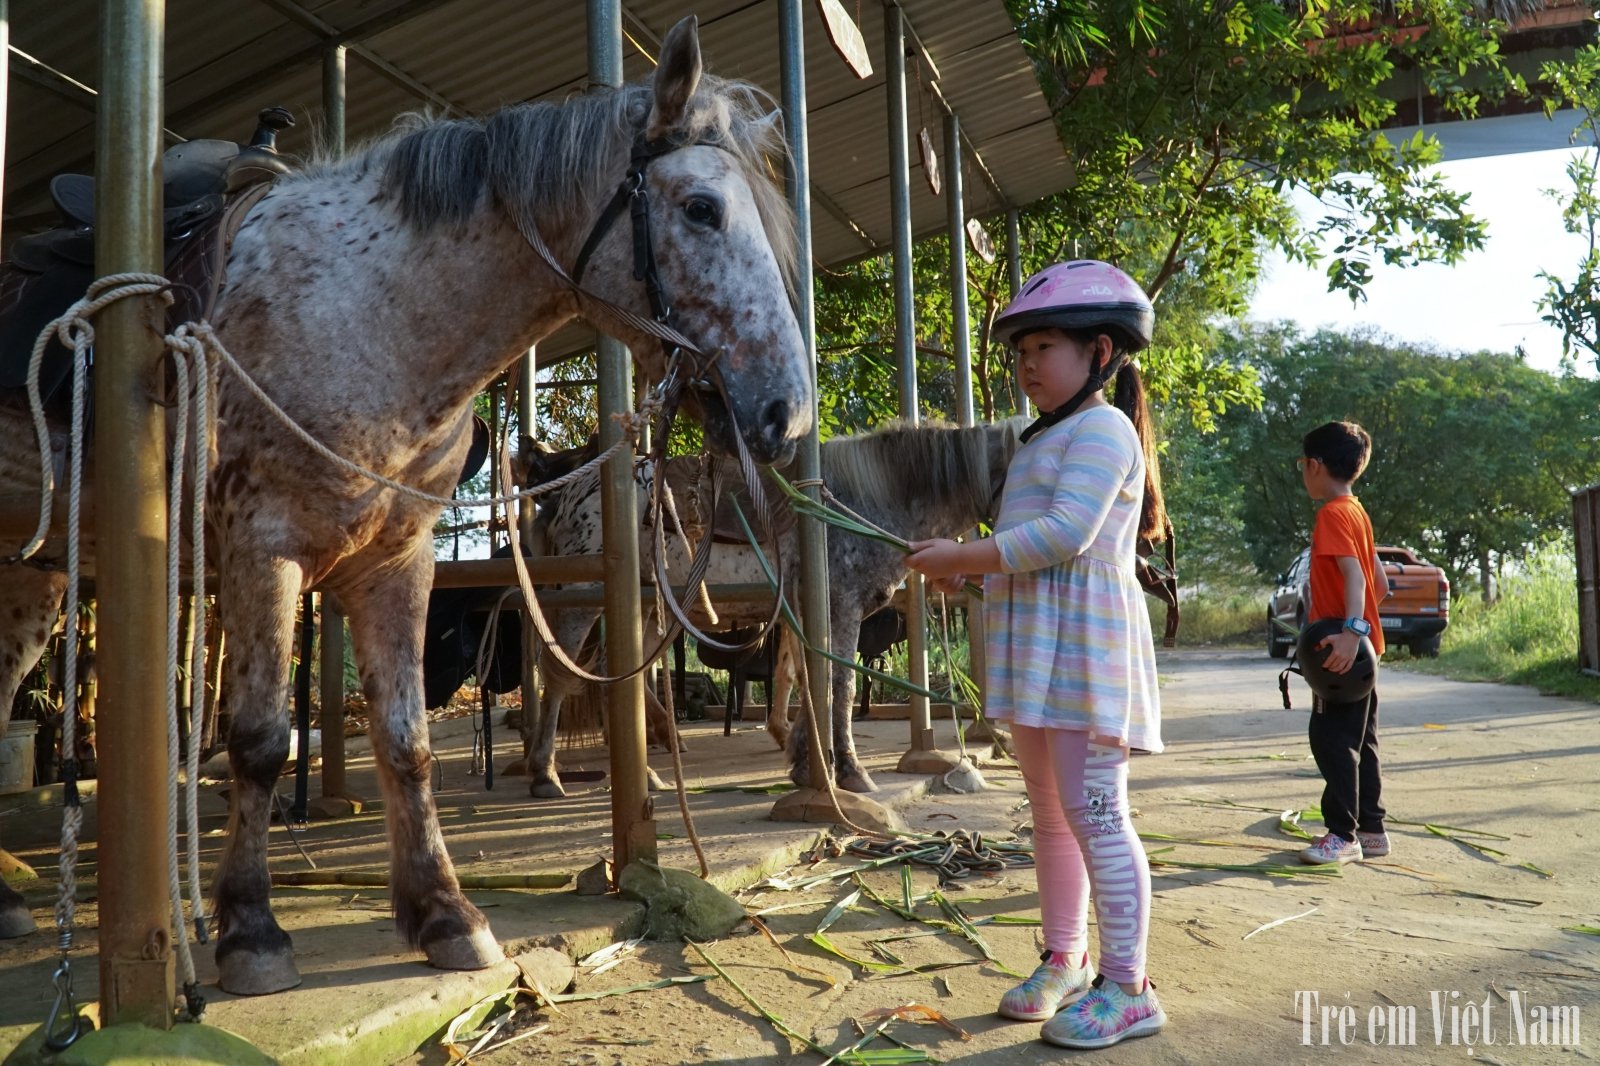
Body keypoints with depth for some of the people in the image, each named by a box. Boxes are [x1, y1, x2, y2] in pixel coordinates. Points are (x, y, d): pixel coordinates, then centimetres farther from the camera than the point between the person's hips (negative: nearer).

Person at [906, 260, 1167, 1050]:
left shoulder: (1102, 428, -9)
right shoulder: (1042, 441, 21)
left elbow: (1065, 534, -23)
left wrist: (961, 557, -20)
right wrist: (965, 571, 6)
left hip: (1084, 644, -10)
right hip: (1033, 648, 10)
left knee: (1092, 811, -6)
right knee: (1050, 813, 15)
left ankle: (1127, 987, 6)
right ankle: (1063, 961, 28)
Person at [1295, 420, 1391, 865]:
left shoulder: (1332, 514, -14)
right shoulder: (1357, 512, 15)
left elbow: (1354, 575, -27)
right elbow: (1381, 584, 19)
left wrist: (1350, 630, -37)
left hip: (1342, 649, -10)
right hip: (1361, 648, 10)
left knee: (1331, 739, -6)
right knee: (1357, 741, 14)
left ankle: (1344, 835, -2)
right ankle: (1370, 829, 20)